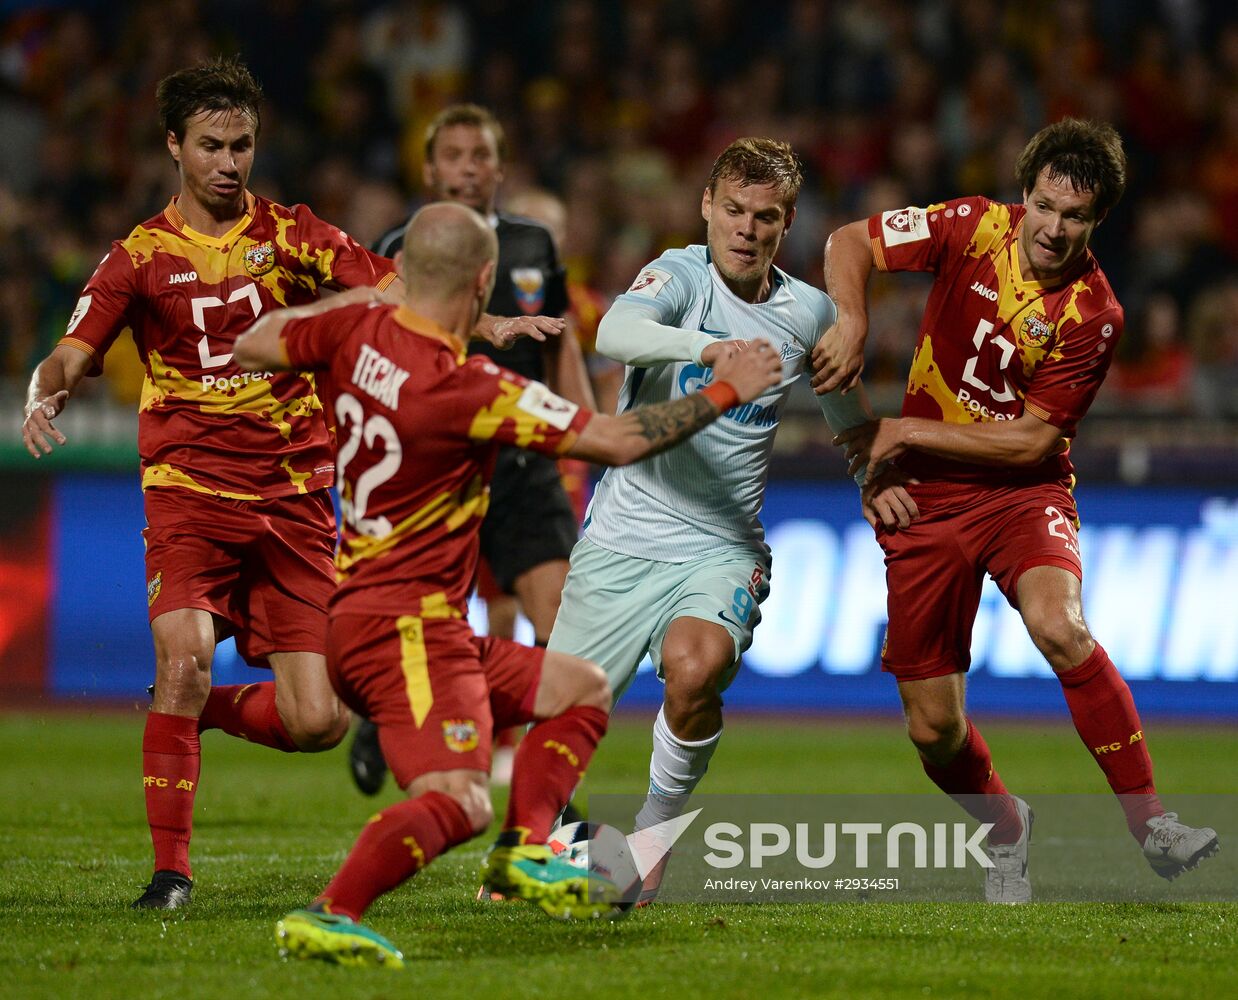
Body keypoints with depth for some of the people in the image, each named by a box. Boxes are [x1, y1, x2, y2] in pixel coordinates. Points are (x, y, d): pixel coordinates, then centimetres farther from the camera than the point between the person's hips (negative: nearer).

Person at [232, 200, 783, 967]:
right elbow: (618, 441, -15)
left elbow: (253, 345, 19)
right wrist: (725, 392, -3)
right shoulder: (470, 388, -20)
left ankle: (527, 852, 7)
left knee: (581, 688, 19)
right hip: (407, 624, -10)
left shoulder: (360, 328, 1)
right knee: (459, 802, -25)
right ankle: (329, 917, -35)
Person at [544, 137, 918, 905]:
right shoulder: (681, 276, -7)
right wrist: (708, 348, -47)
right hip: (624, 539, -1)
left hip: (721, 548, 1)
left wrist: (874, 477, 9)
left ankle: (655, 834, -7)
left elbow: (845, 408, 26)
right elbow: (615, 333, -30)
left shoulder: (808, 313, 5)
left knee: (696, 668, -31)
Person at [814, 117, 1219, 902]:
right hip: (926, 503, 2)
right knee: (933, 730, 1)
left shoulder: (1094, 315, -14)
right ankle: (1007, 831, 34)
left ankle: (1151, 822, -27)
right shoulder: (974, 229, -8)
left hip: (1025, 492, -2)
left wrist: (910, 432, -16)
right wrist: (852, 324, -20)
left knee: (1058, 625, -35)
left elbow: (1031, 439, -14)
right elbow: (850, 242, -1)